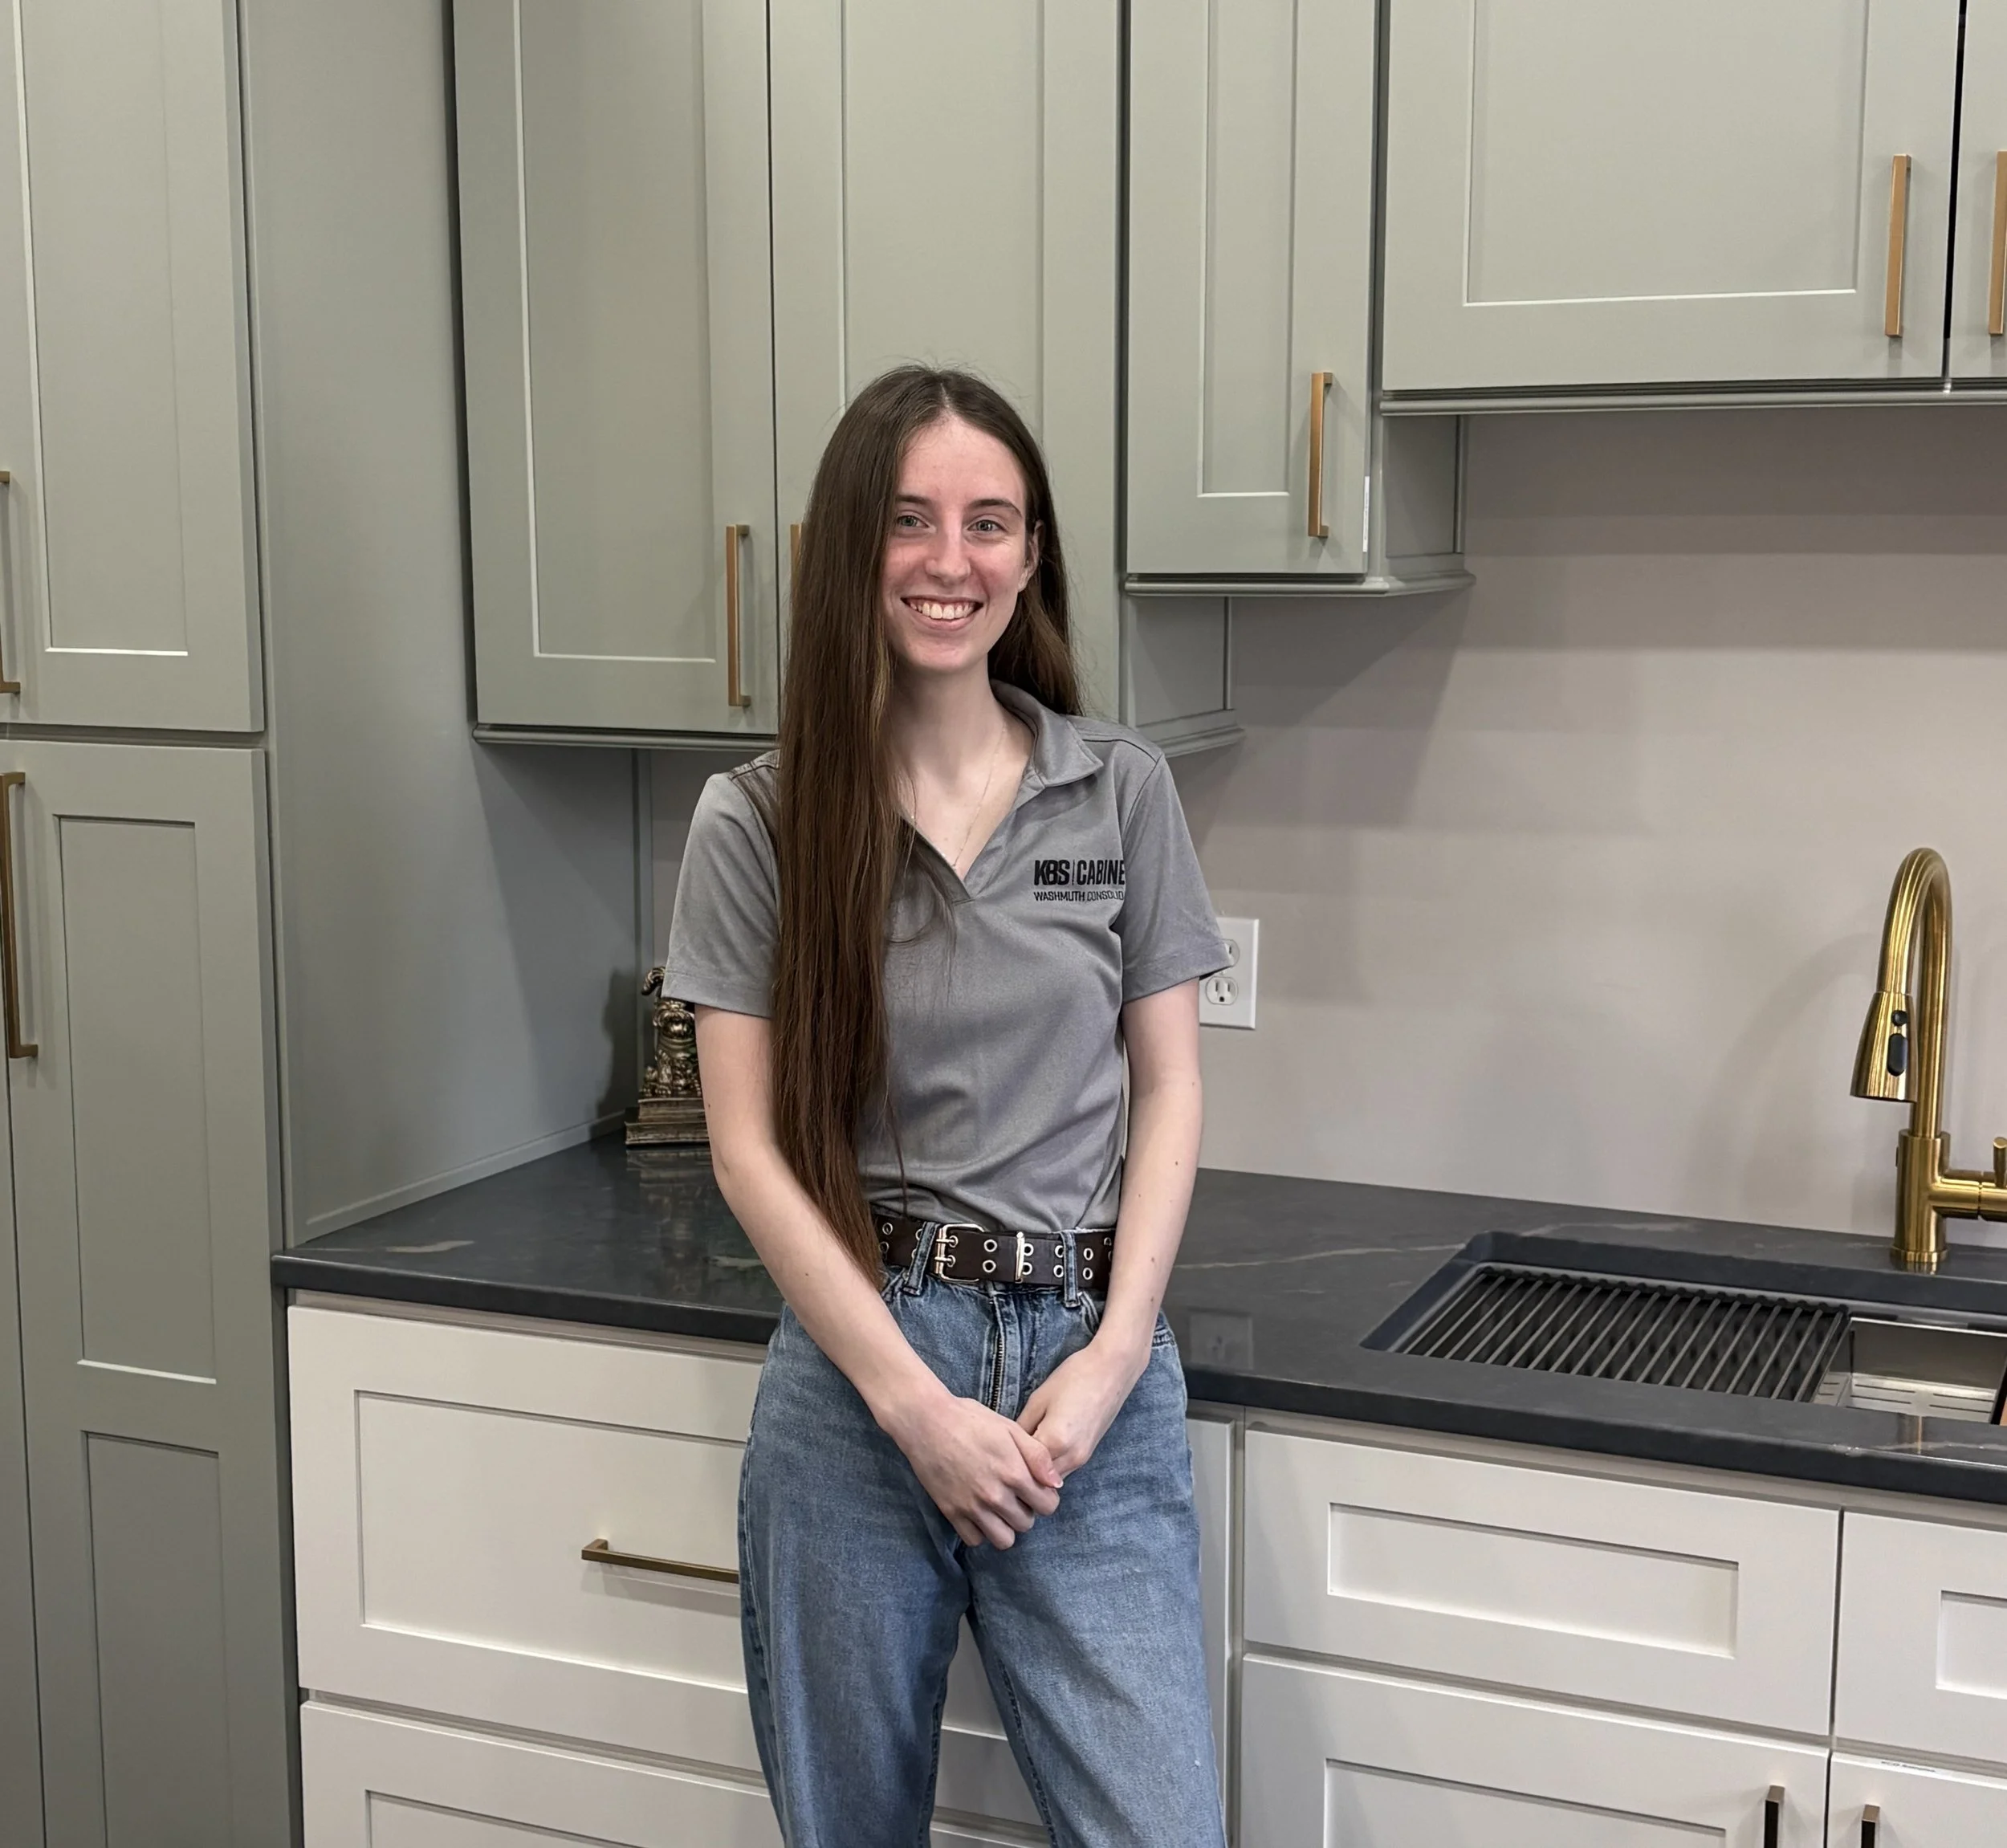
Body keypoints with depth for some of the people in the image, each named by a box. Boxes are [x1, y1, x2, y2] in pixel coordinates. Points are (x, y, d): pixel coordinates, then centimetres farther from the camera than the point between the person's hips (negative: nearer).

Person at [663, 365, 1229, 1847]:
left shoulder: (1123, 793, 3)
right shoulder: (758, 821, -2)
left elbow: (1169, 1093, 5)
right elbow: (751, 1148, -3)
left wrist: (1113, 1357, -6)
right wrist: (916, 1401, -9)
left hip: (1091, 1364, 1)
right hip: (857, 1365, 0)